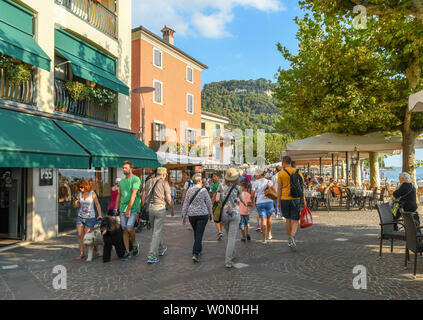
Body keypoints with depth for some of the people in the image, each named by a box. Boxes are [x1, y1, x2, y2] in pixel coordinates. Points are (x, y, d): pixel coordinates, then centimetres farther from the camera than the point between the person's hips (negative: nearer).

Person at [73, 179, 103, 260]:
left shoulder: (92, 194, -7)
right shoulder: (80, 194, 4)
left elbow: (97, 205, -2)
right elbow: (75, 206, 7)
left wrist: (100, 215, -8)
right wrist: (75, 200, -13)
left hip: (90, 218, -4)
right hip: (80, 217, 4)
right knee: (80, 235, 0)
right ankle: (81, 253, 9)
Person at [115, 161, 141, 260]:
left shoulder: (136, 179, -7)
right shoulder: (122, 181, 15)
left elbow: (133, 195, -15)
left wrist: (128, 209, -19)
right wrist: (116, 207, 12)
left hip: (133, 208, -6)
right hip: (122, 209, 6)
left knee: (129, 228, -17)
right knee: (124, 230, 5)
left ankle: (134, 244, 10)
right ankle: (127, 251, 13)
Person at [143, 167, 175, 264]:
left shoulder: (149, 182, 11)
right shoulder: (164, 183, -5)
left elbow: (144, 197, 14)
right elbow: (169, 199, -6)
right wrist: (172, 209, 6)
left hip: (150, 208, 6)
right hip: (160, 208, -6)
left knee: (155, 230, 20)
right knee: (157, 232, -3)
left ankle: (161, 249, 38)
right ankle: (152, 256, -6)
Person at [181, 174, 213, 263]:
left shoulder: (189, 191, 1)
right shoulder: (204, 190, -9)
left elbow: (186, 204, 2)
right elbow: (208, 203, -4)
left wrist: (184, 216, 7)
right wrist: (210, 214, 9)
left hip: (192, 215, 4)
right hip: (203, 215, -4)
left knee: (196, 233, 20)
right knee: (199, 234, -4)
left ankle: (199, 250, 36)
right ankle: (195, 254, -14)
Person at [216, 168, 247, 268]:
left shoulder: (221, 186, -1)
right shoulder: (237, 187, -6)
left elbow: (217, 200, -4)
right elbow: (242, 200, 5)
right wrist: (245, 204, 26)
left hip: (223, 214, 3)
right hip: (234, 214, -3)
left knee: (229, 235, 24)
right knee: (232, 237, -2)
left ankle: (231, 253, 41)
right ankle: (228, 261, -7)